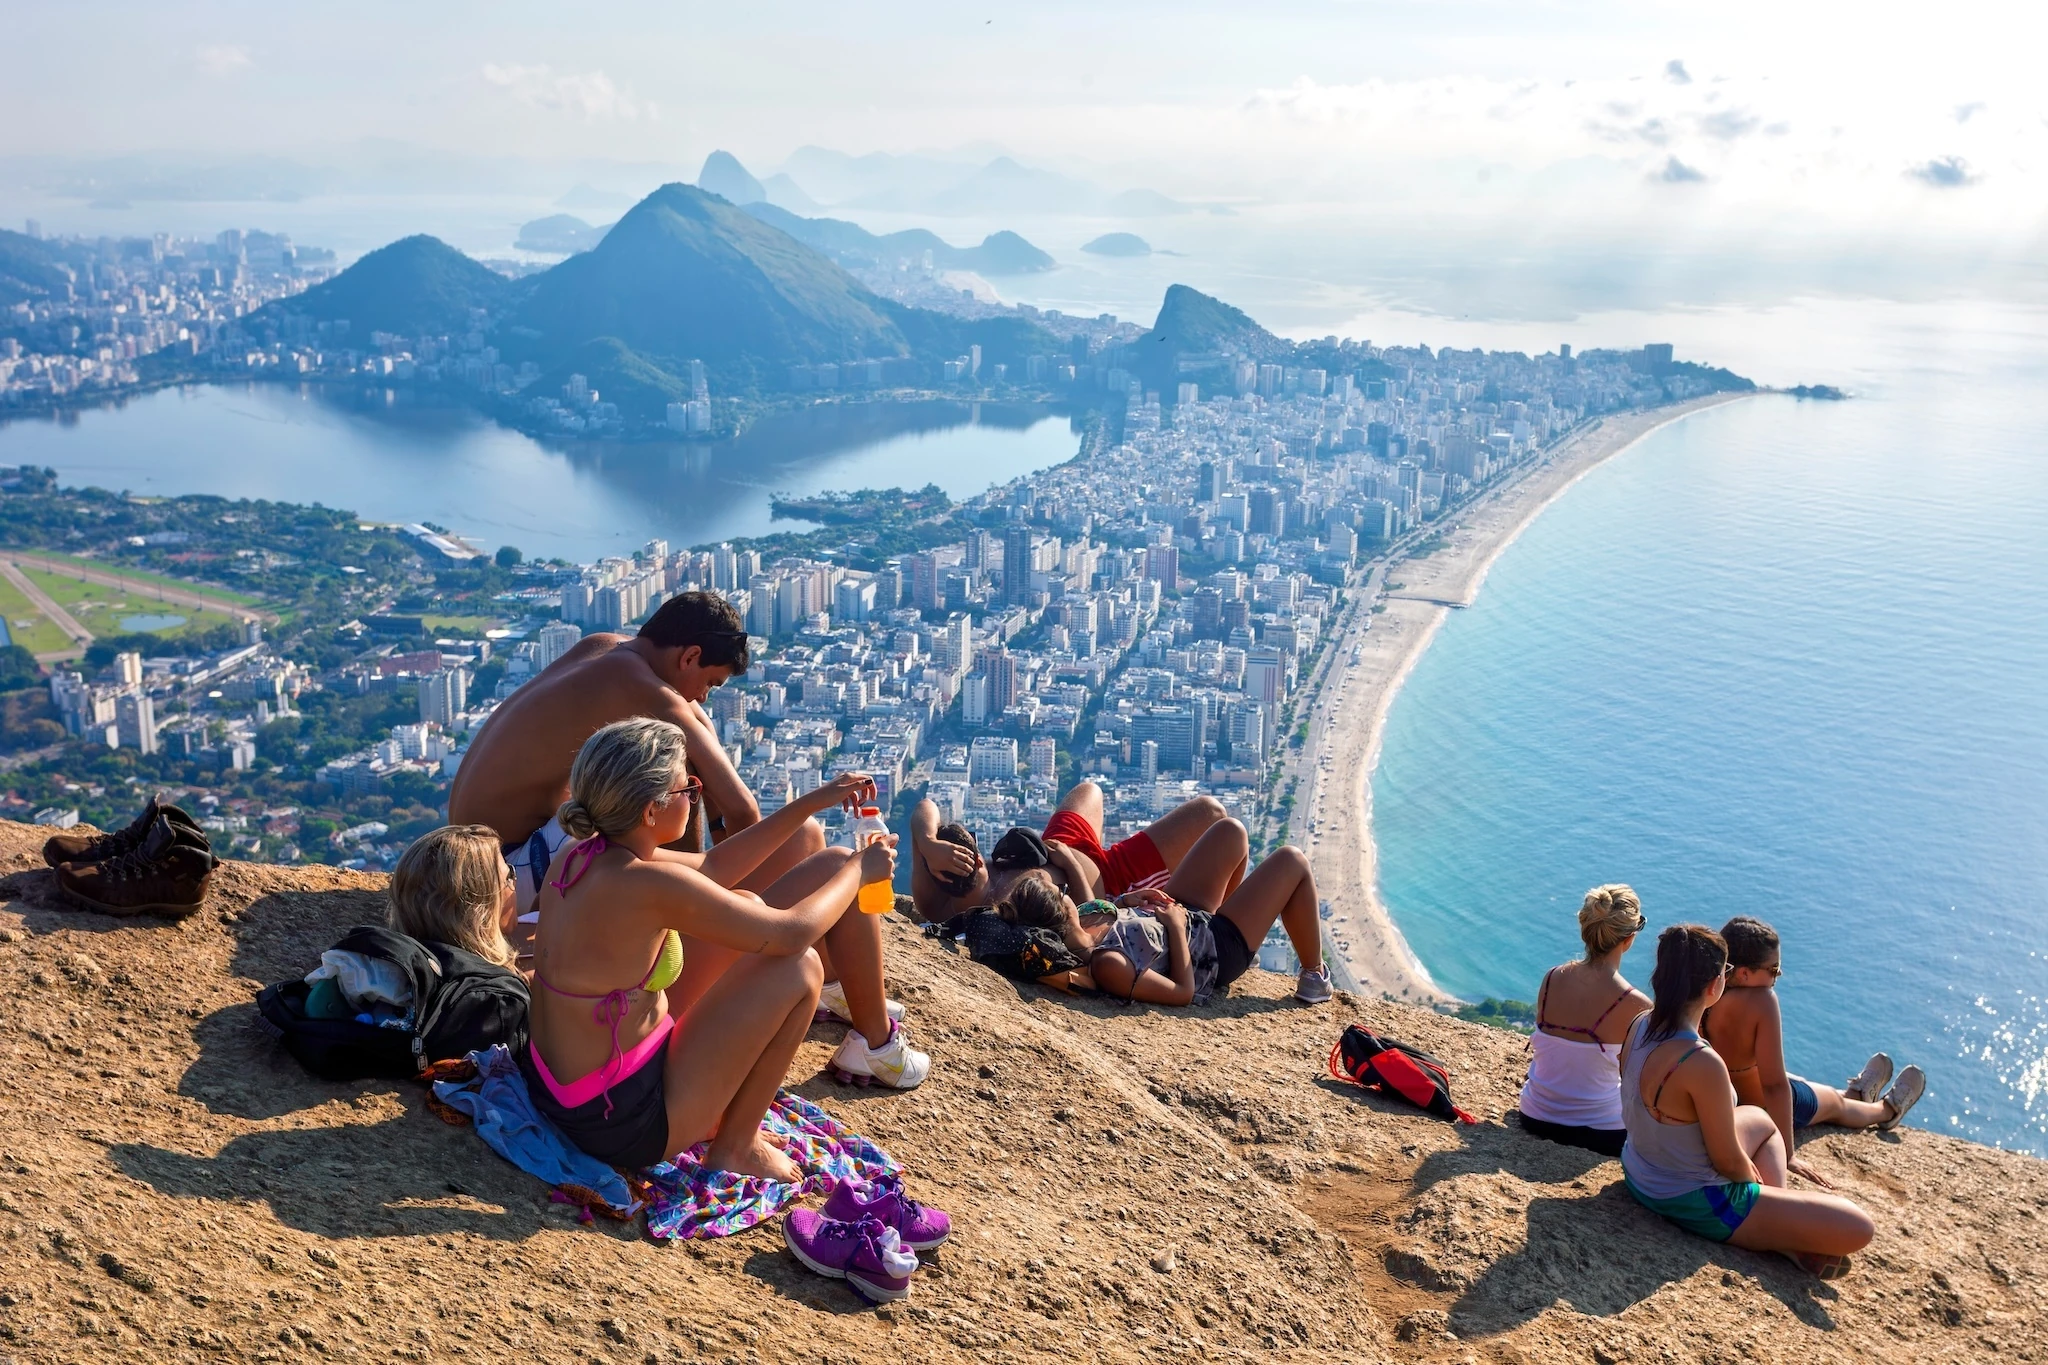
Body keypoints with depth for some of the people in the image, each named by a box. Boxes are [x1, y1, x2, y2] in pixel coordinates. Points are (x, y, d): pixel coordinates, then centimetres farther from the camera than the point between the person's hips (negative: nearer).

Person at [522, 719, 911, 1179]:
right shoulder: (647, 883, -28)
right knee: (799, 969, -5)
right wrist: (858, 868, 0)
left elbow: (714, 870, 11)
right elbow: (793, 933, -18)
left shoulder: (582, 853, -3)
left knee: (747, 906, 14)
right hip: (619, 1124, -9)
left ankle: (717, 1109, 23)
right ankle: (736, 1148, 10)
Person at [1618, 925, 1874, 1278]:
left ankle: (1780, 1228, 15)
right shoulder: (1703, 1064, -33)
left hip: (1639, 1175, 8)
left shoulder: (1639, 1026, -8)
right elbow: (1729, 1163, -21)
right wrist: (1755, 1177, 3)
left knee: (1759, 1120, 33)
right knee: (1858, 1228, -9)